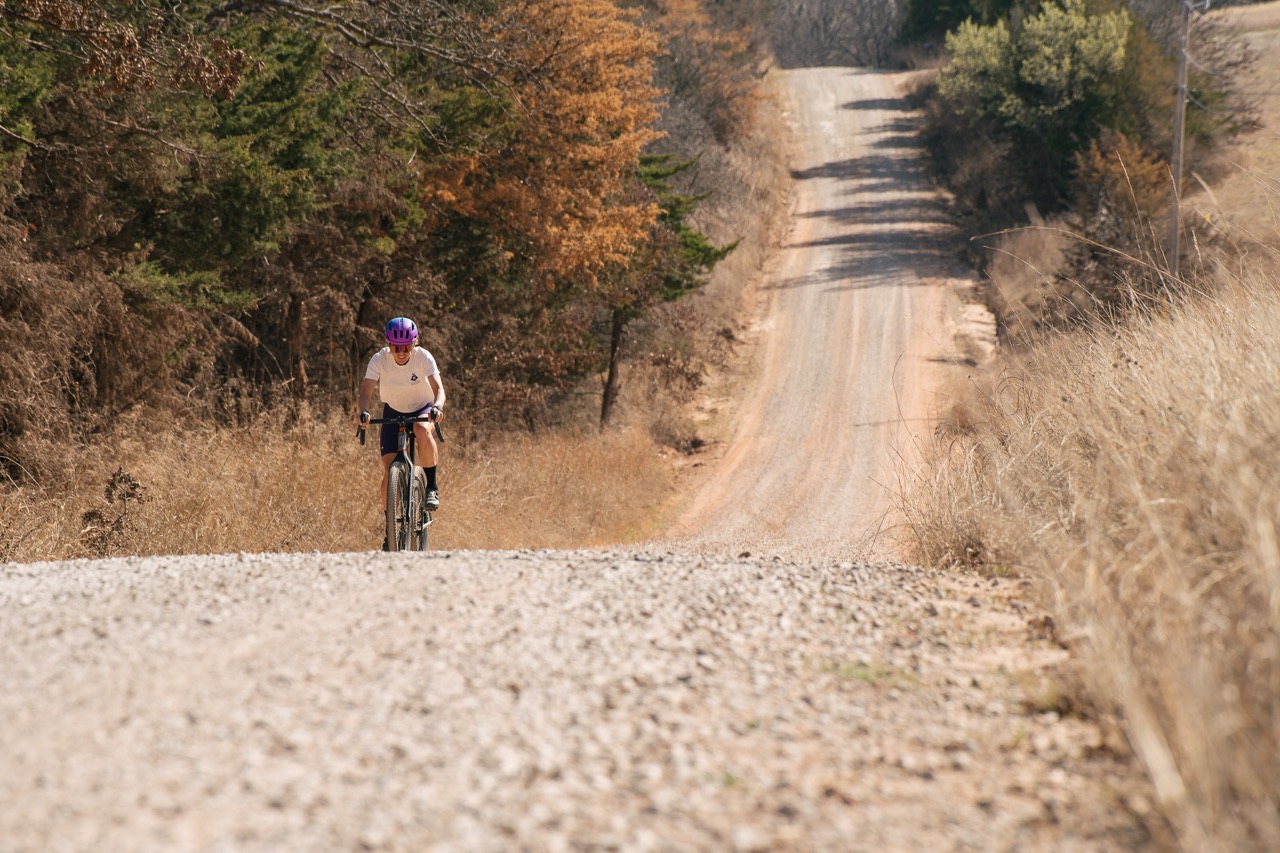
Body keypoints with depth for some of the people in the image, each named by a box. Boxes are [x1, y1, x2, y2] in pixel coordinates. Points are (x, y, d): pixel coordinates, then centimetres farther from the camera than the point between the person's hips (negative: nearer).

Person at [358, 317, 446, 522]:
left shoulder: (424, 357, -24)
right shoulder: (379, 360, -22)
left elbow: (438, 388, -34)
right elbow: (366, 391, -30)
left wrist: (437, 406, -56)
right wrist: (364, 412, -51)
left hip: (423, 409, -1)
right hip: (393, 412, 1)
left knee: (422, 431, -38)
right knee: (390, 471, -11)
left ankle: (432, 487, -23)